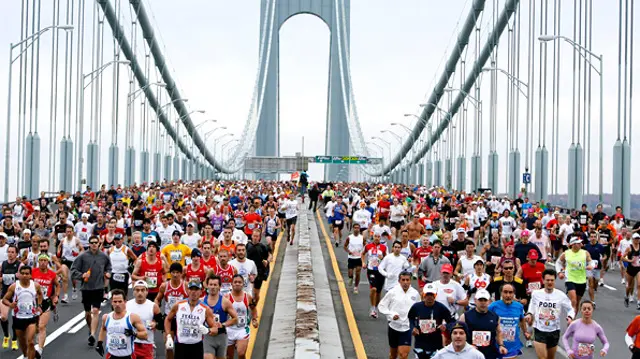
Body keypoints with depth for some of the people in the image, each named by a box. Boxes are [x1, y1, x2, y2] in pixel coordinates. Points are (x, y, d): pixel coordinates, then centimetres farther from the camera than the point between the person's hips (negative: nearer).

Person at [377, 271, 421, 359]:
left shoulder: (415, 293, -2)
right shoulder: (393, 292, -8)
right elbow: (381, 305, -2)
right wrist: (391, 314, -16)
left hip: (407, 328, 0)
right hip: (393, 326, 0)